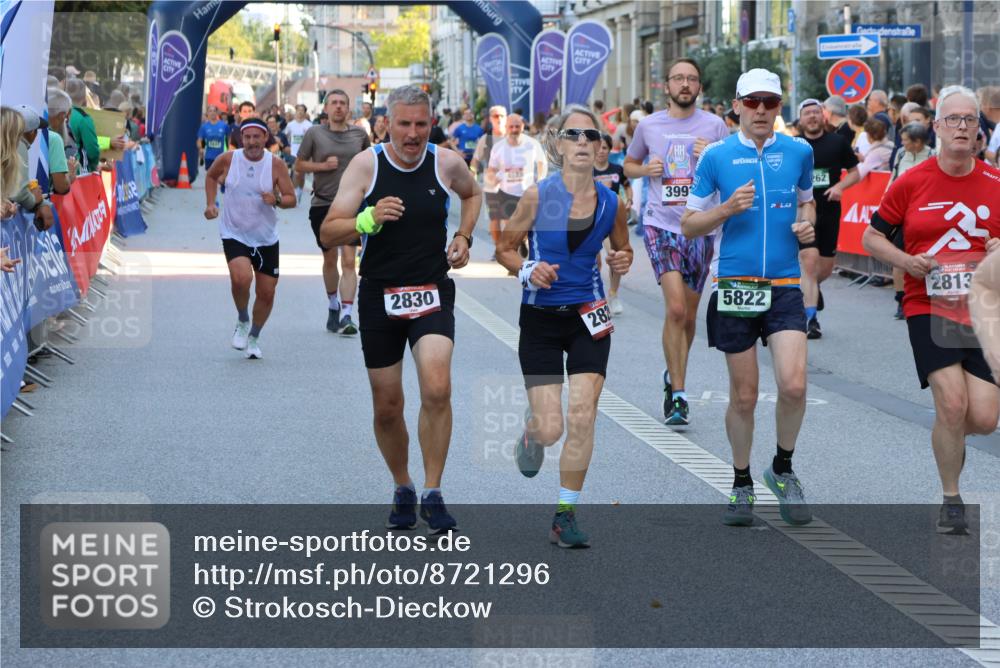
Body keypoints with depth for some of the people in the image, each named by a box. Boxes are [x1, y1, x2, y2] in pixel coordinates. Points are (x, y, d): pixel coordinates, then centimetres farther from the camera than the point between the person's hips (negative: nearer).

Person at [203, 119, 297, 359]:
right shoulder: (228, 160, -7)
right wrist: (210, 203, 3)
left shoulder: (276, 164, -8)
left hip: (266, 238, 2)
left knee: (266, 293, 5)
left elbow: (291, 199, -5)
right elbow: (211, 176, 15)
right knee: (241, 278, -28)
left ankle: (254, 337, 32)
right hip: (234, 235, -2)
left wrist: (277, 200, -26)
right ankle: (242, 322, 2)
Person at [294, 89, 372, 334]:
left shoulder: (359, 134, 4)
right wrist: (323, 165, -11)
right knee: (330, 260, 14)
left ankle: (346, 316, -16)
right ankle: (333, 306, 36)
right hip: (322, 204, 1)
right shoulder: (314, 134, 0)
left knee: (349, 261, -12)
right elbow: (299, 165, 4)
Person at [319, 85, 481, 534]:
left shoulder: (446, 163, -2)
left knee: (437, 390, -20)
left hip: (432, 294, 0)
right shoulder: (365, 165, -8)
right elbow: (328, 234, -10)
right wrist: (369, 219, -28)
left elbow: (472, 194, 23)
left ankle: (433, 496, -9)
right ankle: (402, 491, 29)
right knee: (387, 407, 6)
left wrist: (463, 237, 8)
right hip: (379, 295, 0)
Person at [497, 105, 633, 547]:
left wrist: (623, 261, -7)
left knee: (581, 417, -10)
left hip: (588, 316, 2)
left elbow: (621, 249, 16)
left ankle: (566, 516, 3)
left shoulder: (613, 204, -2)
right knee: (550, 429, -5)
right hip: (541, 316, -1)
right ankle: (531, 432, 36)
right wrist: (527, 271, -19)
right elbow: (504, 249, 0)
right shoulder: (538, 196, -9)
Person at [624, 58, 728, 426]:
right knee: (675, 309, -17)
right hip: (661, 224, -1)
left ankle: (674, 376, 35)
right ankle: (678, 394, -12)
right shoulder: (649, 125, 5)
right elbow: (628, 165, 19)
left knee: (689, 315, 11)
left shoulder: (714, 125, 3)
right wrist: (646, 169, -3)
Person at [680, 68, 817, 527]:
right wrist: (728, 208, -13)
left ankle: (783, 470, 12)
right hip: (735, 286, -1)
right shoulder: (716, 157, 0)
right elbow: (689, 225, 4)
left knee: (793, 385, -14)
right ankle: (741, 485, 23)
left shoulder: (799, 152, 6)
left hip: (785, 286, 1)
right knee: (744, 396, 4)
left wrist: (807, 224, 2)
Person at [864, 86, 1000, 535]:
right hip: (928, 308, -2)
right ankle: (951, 501, 2)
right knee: (952, 403, -18)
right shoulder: (912, 183, 0)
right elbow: (872, 237, 9)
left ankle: (949, 436, 32)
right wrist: (906, 261, -9)